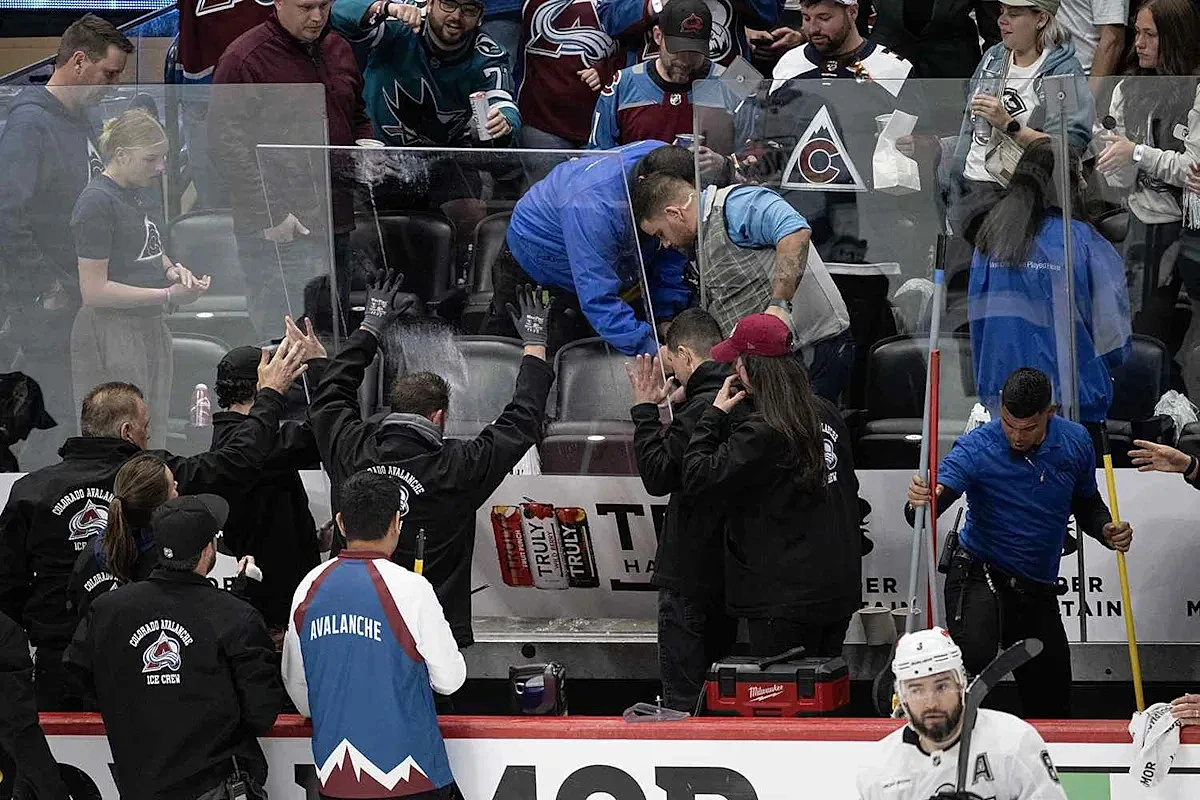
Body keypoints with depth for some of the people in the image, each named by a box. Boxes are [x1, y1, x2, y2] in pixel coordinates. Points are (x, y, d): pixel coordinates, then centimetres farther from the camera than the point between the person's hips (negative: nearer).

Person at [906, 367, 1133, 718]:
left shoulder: (1074, 442, -3)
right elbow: (927, 510, -26)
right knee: (975, 656, -37)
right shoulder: (976, 449, -17)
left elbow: (1087, 505, 13)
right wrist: (918, 503, -51)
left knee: (1053, 710, 11)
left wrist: (1107, 531, -9)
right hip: (981, 577, -5)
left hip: (1039, 592, 5)